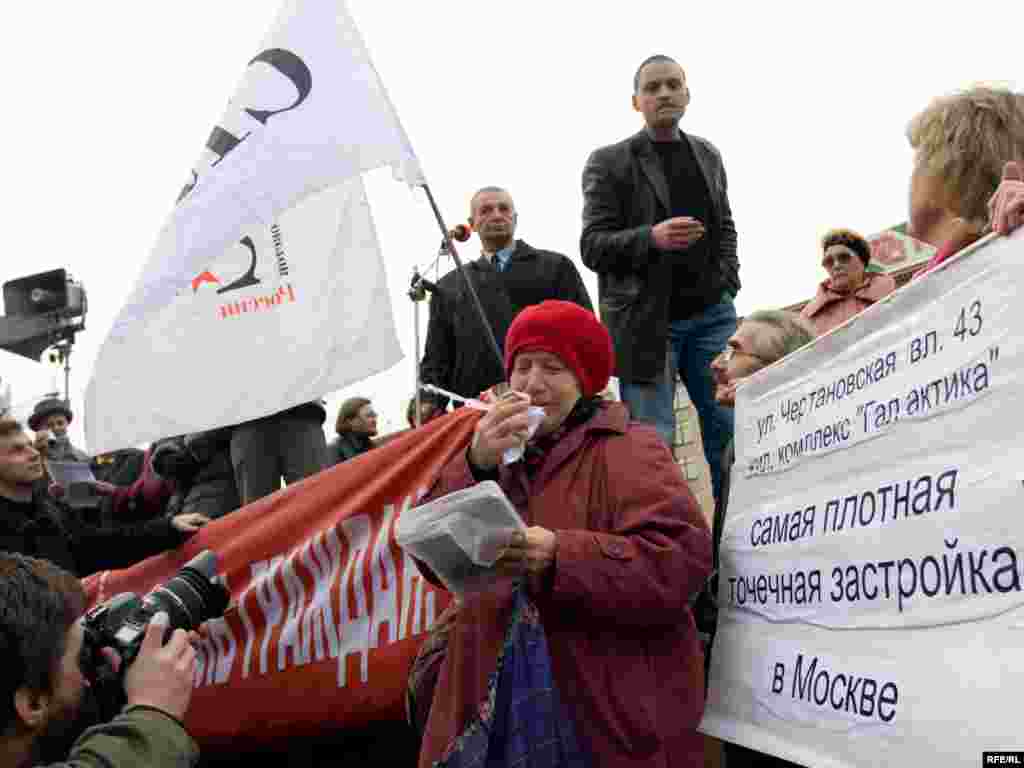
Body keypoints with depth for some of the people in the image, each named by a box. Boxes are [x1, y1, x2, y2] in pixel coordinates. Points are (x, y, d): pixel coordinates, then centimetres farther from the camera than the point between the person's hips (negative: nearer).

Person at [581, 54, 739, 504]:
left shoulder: (708, 155, 15)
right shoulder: (609, 162, -3)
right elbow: (592, 246, -8)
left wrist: (727, 280, 6)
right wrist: (651, 238, -24)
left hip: (711, 314, 5)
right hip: (646, 321, -4)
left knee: (731, 432, 5)